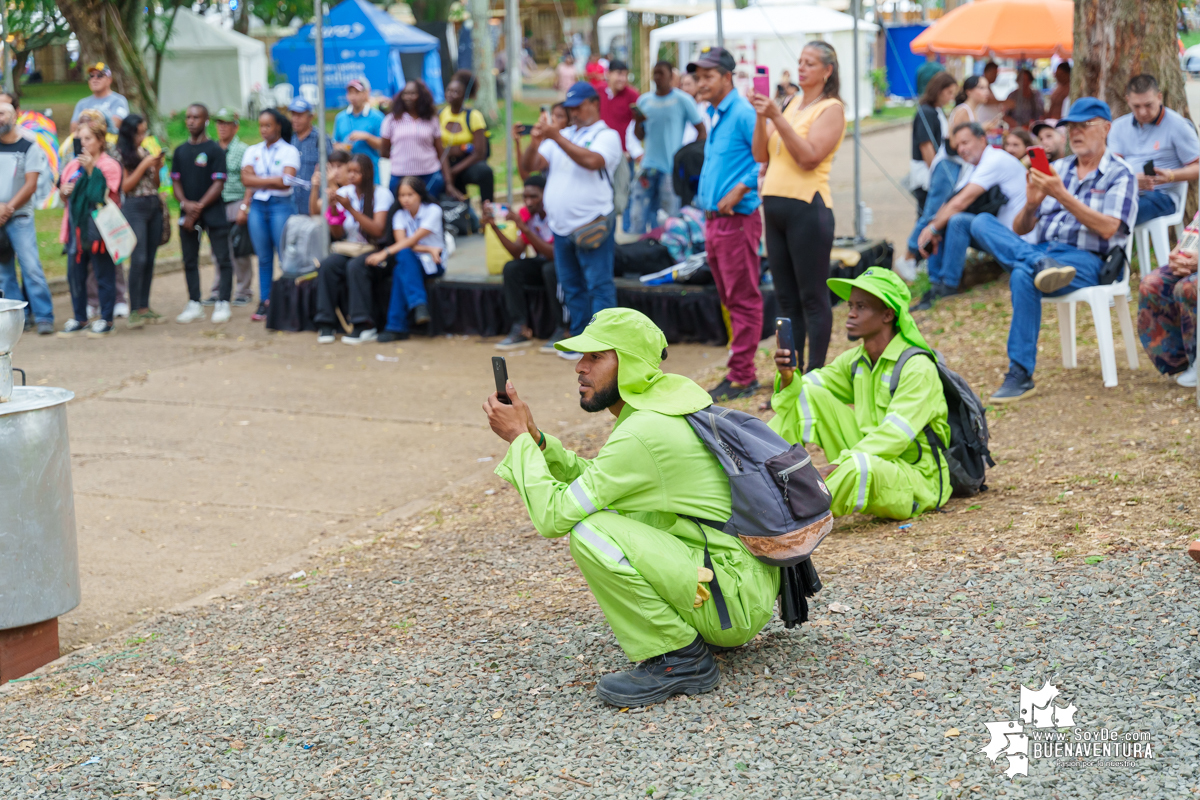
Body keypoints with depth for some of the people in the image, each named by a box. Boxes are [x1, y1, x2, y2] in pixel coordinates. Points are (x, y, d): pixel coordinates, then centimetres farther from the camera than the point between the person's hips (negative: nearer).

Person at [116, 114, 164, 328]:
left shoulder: (146, 152, 14)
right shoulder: (121, 155, -4)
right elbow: (125, 186, -11)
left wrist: (157, 166, -1)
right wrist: (143, 166, -13)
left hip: (154, 206, 6)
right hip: (135, 207, -6)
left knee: (150, 259, 6)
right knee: (139, 259, -12)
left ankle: (145, 306, 12)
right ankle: (134, 310, -9)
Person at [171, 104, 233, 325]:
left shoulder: (215, 150, -3)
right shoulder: (180, 151, 10)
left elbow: (218, 183, -8)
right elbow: (176, 181, 10)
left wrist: (199, 207, -13)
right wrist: (185, 204, -9)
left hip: (212, 212, -5)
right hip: (187, 213, 5)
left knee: (222, 259, -4)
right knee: (189, 260, 8)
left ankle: (223, 304, 2)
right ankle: (194, 304, 16)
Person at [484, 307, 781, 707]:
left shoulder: (643, 434, -22)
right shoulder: (670, 395, 7)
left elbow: (554, 516, -19)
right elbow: (595, 481, 18)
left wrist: (519, 439, -7)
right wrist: (535, 439, 5)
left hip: (736, 601, -10)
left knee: (591, 532, -23)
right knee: (601, 508, 19)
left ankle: (680, 659, -11)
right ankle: (694, 628, 15)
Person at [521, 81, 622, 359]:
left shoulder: (606, 135, -2)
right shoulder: (563, 134, 18)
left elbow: (591, 161, -23)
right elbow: (532, 166, 11)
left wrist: (556, 137, -21)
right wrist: (535, 141, -8)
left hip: (592, 226, -7)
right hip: (561, 227, 7)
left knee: (599, 285, -8)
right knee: (571, 287, 12)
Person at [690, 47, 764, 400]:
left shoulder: (743, 113, -13)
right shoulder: (714, 114, 17)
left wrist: (739, 191, -20)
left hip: (737, 219, -10)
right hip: (714, 220, 10)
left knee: (743, 299, -4)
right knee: (730, 299, 13)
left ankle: (742, 377, -1)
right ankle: (740, 370, 19)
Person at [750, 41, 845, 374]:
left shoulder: (831, 109, -4)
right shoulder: (791, 106, 17)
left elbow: (809, 157, -17)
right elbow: (760, 155, 12)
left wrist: (777, 117, -19)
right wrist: (761, 118, -4)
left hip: (807, 207, -7)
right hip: (775, 206, 8)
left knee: (812, 297, -4)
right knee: (786, 297, 10)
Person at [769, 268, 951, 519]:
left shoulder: (918, 367, -17)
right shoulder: (855, 360, 7)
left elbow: (895, 435, -26)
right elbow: (806, 388, 6)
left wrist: (837, 466, -32)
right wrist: (788, 377, -19)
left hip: (914, 478, -7)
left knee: (862, 466, -42)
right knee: (809, 394, -2)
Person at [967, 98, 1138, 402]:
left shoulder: (1120, 175, 6)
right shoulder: (1056, 169, 21)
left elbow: (1107, 229, -11)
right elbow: (1019, 230, 16)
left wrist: (1062, 196, -16)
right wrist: (1031, 204, -7)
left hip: (1085, 260, -6)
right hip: (1038, 249, 6)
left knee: (1023, 275, -37)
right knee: (982, 223, -17)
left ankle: (1021, 375, -32)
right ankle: (1041, 264, -42)